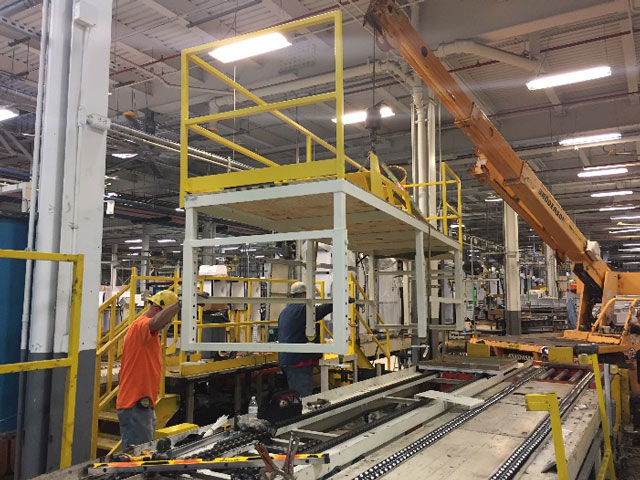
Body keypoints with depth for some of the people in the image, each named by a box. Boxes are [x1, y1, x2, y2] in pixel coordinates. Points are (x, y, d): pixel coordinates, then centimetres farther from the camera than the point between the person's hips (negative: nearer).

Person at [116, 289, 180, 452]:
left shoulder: (151, 335, 20)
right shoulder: (141, 325, -12)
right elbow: (156, 322, -39)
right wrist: (180, 303, -47)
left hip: (143, 405, 10)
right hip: (135, 406, -10)